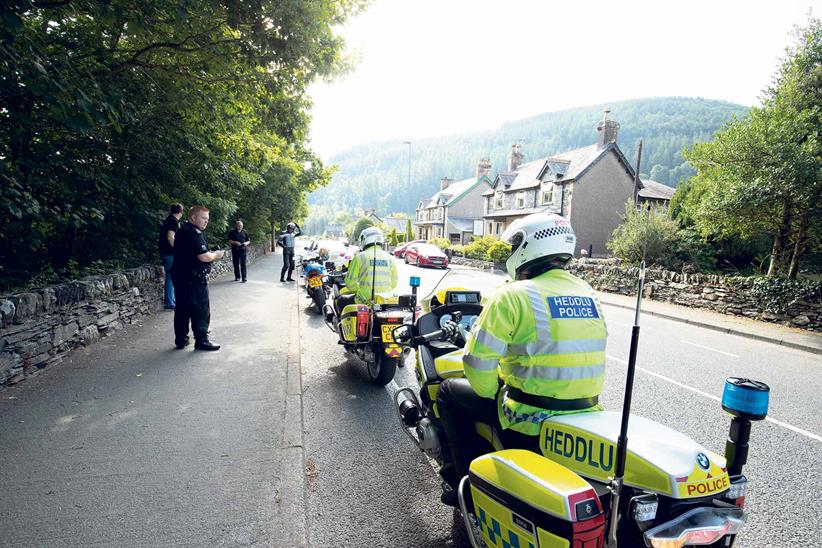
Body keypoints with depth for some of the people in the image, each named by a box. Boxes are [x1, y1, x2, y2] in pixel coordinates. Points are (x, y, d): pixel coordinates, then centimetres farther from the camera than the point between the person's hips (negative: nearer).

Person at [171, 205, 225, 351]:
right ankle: (201, 340, 4)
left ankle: (181, 340, 23)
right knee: (201, 310, -2)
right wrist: (215, 255, -5)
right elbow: (204, 257, -24)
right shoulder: (194, 234, -18)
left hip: (180, 276, 10)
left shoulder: (183, 231, 15)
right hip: (194, 279, -10)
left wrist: (210, 254, 8)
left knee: (182, 309, 14)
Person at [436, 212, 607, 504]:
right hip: (585, 412, 7)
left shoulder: (513, 295, -15)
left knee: (449, 391, 13)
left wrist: (491, 392, 1)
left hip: (530, 419, -7)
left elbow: (478, 360, -16)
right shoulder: (588, 293, 5)